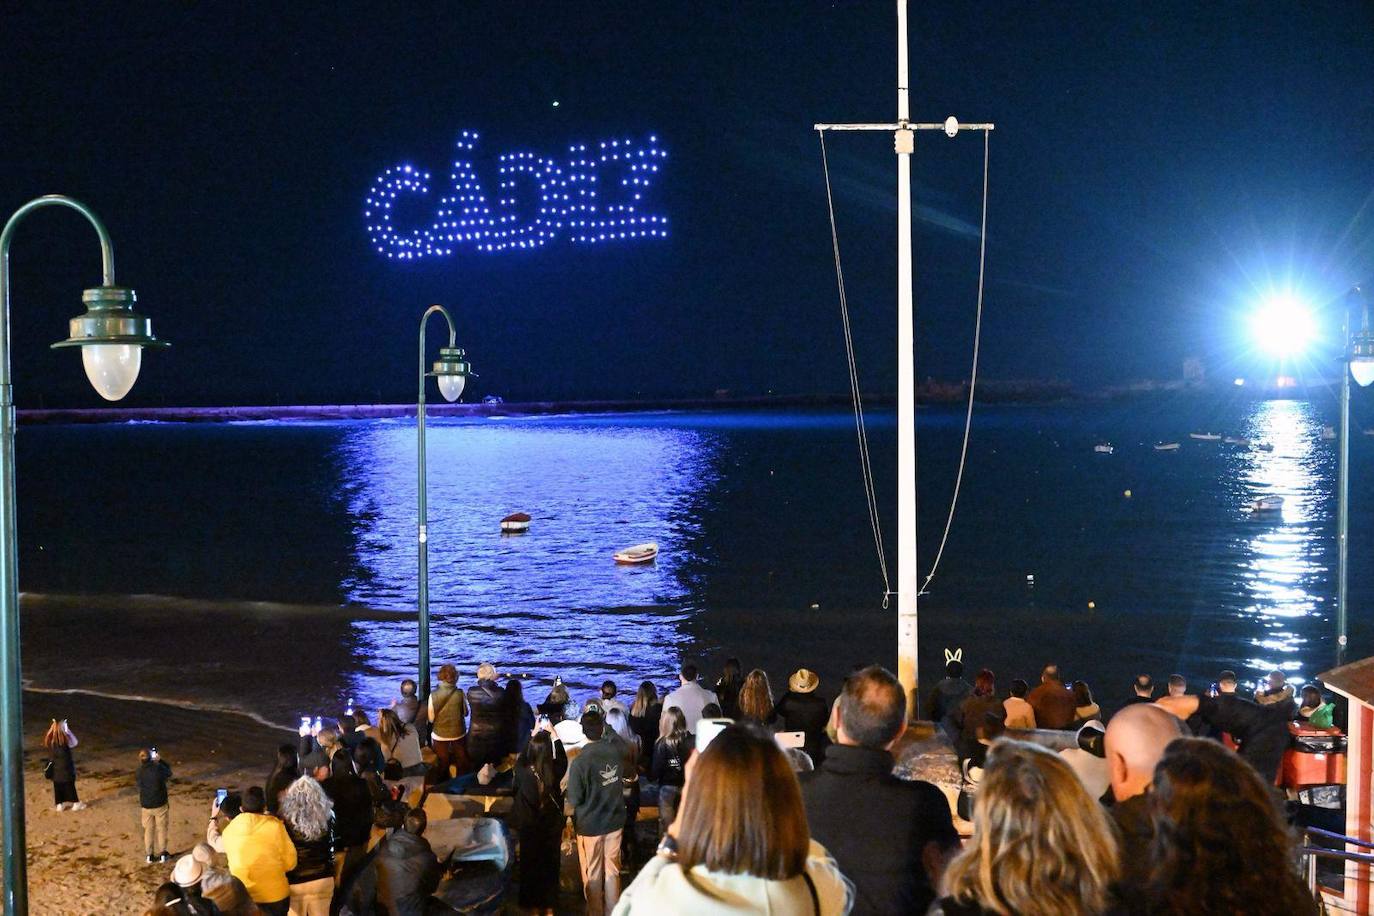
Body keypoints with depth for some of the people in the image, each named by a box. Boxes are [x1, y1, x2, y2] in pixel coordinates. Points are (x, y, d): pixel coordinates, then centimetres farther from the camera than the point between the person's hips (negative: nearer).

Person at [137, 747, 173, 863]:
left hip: (146, 806, 2)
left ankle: (149, 855, 24)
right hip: (160, 805, -2)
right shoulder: (159, 769, -21)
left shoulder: (140, 772, -15)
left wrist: (142, 763, 7)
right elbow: (169, 773, 0)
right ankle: (162, 854, 22)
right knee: (161, 829, 15)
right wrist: (160, 760, 5)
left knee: (148, 830, 18)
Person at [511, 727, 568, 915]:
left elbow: (521, 759, 1)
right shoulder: (555, 772, -23)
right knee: (550, 865, 18)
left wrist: (533, 735, 7)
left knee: (530, 865, 18)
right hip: (552, 827, 1)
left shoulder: (524, 773, -24)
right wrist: (554, 734, 6)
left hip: (529, 827, 0)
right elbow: (562, 759, 1)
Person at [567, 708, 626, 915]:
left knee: (593, 873, 13)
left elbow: (574, 800, -17)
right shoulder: (616, 750, -12)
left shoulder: (579, 762, -24)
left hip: (590, 825, -4)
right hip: (615, 821, 4)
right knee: (612, 869, 18)